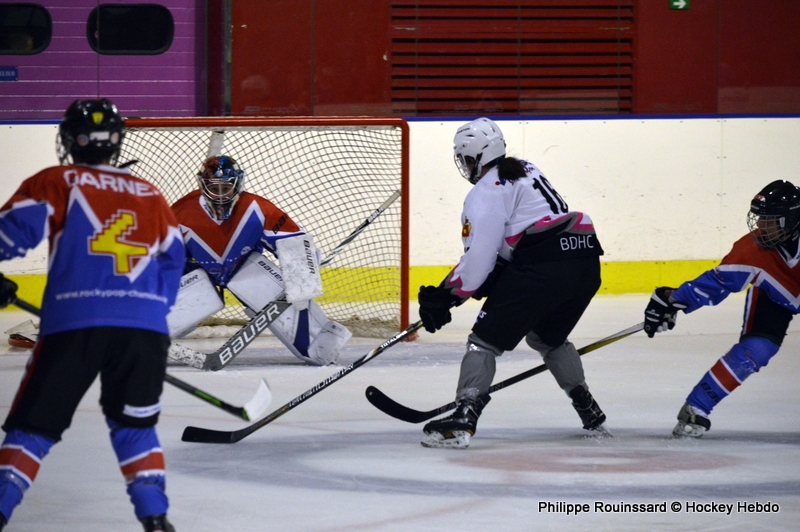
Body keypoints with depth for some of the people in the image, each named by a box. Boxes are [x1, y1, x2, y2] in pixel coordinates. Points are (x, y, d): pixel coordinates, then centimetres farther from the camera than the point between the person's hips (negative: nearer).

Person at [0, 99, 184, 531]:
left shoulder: (54, 183, 10)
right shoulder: (149, 195, 22)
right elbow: (172, 258, 24)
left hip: (73, 321, -3)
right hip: (145, 327, 3)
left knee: (35, 422, 5)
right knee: (134, 423, 18)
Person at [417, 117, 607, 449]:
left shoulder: (486, 192, -1)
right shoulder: (525, 170, 25)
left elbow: (479, 258, -9)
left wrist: (446, 296, 0)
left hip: (543, 267, -9)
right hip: (586, 261, 9)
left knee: (486, 339, -3)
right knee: (547, 337, 31)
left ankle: (462, 421, -16)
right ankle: (591, 416, 31)